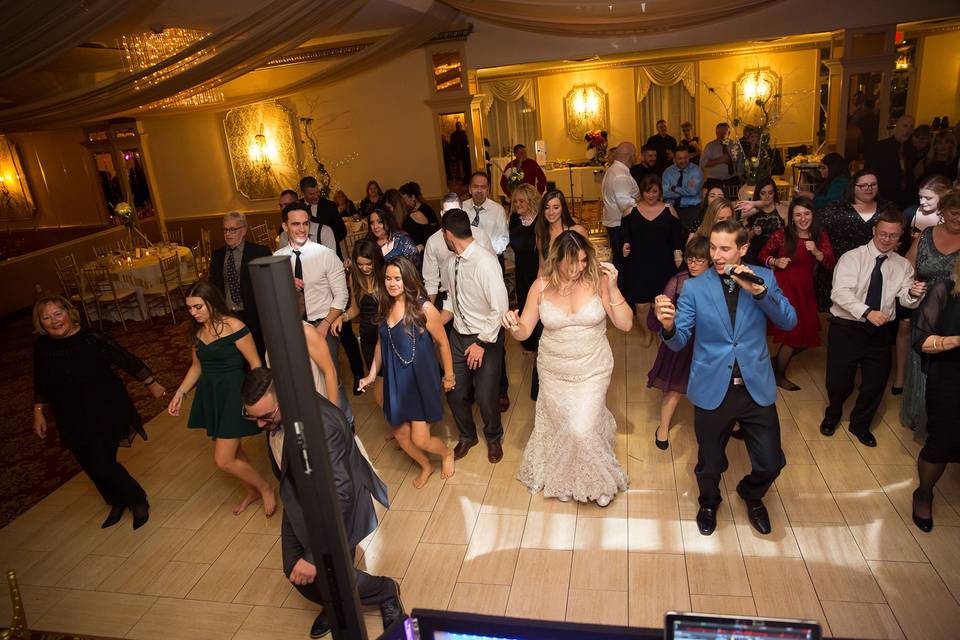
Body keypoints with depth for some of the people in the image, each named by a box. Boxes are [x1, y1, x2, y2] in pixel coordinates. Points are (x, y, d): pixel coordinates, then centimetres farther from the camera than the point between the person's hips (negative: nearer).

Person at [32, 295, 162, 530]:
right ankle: (117, 503, 38)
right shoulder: (42, 346, -2)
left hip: (106, 411, -6)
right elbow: (41, 384, 12)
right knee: (88, 463, 13)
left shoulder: (91, 339, -19)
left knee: (101, 462, -10)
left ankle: (138, 502, 15)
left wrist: (152, 384, -5)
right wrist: (39, 412, 12)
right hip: (71, 418, 6)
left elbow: (128, 361, -11)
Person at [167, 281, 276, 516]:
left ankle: (265, 488, 15)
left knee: (224, 460, -8)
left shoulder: (233, 326, -16)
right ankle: (252, 491, 38)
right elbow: (197, 366, 18)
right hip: (209, 395, 7)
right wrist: (180, 393, 8)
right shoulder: (198, 331, 5)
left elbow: (255, 364, -14)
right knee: (232, 451, 17)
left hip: (233, 393, -7)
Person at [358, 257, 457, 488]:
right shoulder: (386, 306, -1)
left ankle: (447, 454, 33)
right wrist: (372, 374, 11)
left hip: (421, 378, -6)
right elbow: (381, 342, 11)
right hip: (395, 379, 6)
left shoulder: (424, 308, -19)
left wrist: (449, 376, -1)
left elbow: (442, 342, -9)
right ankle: (426, 466, 43)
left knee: (420, 440, -2)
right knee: (401, 434, 14)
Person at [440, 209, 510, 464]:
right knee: (455, 393, 13)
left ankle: (493, 439, 36)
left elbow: (500, 308, -23)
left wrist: (482, 343, -18)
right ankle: (467, 437, 41)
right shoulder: (452, 263, 0)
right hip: (458, 336, 6)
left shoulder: (485, 262, -24)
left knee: (485, 397, 4)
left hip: (485, 339, -6)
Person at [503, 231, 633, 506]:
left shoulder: (597, 280, -14)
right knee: (562, 428, 15)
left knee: (582, 429, -7)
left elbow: (625, 324, -12)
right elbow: (524, 331, -3)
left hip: (592, 371, -2)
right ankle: (565, 479, 43)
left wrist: (612, 288, -24)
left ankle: (596, 481, 25)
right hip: (554, 372, 2)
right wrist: (513, 326, -26)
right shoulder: (541, 287, -9)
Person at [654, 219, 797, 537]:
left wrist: (759, 291, -24)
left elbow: (789, 322, -9)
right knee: (710, 464, 14)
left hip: (756, 388, 1)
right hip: (712, 390, -1)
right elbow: (678, 341, -8)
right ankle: (709, 503, 48)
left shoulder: (764, 278, -1)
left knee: (770, 463, 9)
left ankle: (752, 496, 45)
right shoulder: (694, 288, -6)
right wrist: (668, 325, -32)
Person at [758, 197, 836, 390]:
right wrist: (775, 262, -18)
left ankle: (777, 361, 36)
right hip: (783, 287, -5)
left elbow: (830, 265, -2)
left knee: (806, 337, 9)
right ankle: (779, 376, 21)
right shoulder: (781, 235, -8)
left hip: (805, 290, 5)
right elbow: (762, 256, 1)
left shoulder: (821, 236, 4)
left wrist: (817, 252, -19)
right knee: (793, 334, -3)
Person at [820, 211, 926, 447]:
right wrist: (867, 312, -33)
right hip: (846, 328, -4)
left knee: (876, 382, 11)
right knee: (838, 381, 1)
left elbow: (905, 300, -3)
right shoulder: (852, 257, -7)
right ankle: (832, 416, 34)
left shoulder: (903, 265, 7)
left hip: (879, 331, 4)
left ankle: (860, 425, 37)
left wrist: (913, 293, -27)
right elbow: (840, 292, -20)